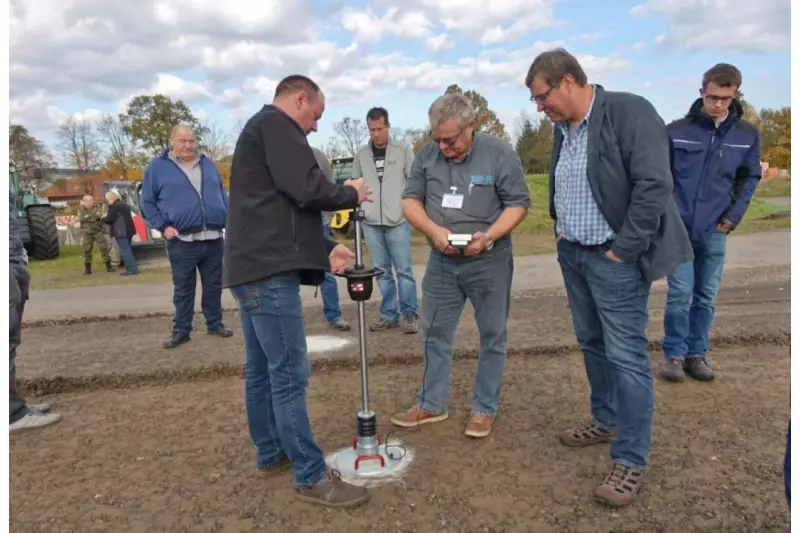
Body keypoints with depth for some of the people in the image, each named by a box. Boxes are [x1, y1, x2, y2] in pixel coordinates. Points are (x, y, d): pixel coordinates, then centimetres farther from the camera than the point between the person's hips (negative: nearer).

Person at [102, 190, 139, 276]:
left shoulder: (113, 206, -12)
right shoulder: (124, 204, 17)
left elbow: (109, 219, -14)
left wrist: (103, 218, 8)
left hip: (121, 232, -9)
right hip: (128, 230, 9)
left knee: (125, 251, -8)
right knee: (128, 250, 15)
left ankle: (132, 269, -11)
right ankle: (132, 268, 16)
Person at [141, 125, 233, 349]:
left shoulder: (207, 163, 14)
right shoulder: (157, 166, 1)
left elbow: (222, 195, 18)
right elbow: (147, 202, 3)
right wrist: (163, 226, -9)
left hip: (213, 238, 4)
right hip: (182, 241, -3)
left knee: (214, 285, 10)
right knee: (183, 288, 5)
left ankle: (215, 323, 23)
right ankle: (181, 330, 16)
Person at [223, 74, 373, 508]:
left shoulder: (260, 129, 26)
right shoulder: (275, 124, -6)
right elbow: (307, 190, -19)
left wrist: (325, 250, 17)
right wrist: (350, 194, 1)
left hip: (253, 267, 11)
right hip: (268, 270, -11)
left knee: (263, 370, 16)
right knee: (290, 374, -7)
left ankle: (271, 453, 29)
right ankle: (312, 476, 1)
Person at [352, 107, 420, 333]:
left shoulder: (403, 149, 1)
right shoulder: (361, 154, 9)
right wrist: (358, 210, 6)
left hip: (398, 221, -3)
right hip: (371, 223, 3)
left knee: (403, 269, -2)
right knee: (382, 271, 8)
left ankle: (409, 314, 8)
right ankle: (389, 315, 17)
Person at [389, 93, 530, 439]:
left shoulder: (499, 153, -9)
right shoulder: (426, 155, 1)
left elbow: (518, 203, -7)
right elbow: (410, 200, 2)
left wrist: (489, 236, -23)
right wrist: (433, 230, -17)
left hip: (488, 262, -3)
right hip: (441, 262, 3)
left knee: (492, 336, 7)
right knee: (435, 334, 10)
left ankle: (485, 408, 24)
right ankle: (431, 404, 26)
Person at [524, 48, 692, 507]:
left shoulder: (630, 111, -14)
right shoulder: (563, 127, 10)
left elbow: (654, 185, -20)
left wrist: (624, 249, -19)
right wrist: (559, 227, 12)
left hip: (613, 259, -8)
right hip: (572, 254, 8)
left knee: (626, 356, -4)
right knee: (592, 344, 17)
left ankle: (631, 461, 7)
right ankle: (607, 420, 36)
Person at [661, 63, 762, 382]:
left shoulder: (748, 135, 2)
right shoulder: (677, 131, -5)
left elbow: (750, 178, 11)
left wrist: (733, 217, 2)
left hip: (715, 231, 3)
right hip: (678, 227, -2)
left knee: (706, 296, 8)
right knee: (680, 293, -3)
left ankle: (696, 353, 22)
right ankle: (674, 354, 12)